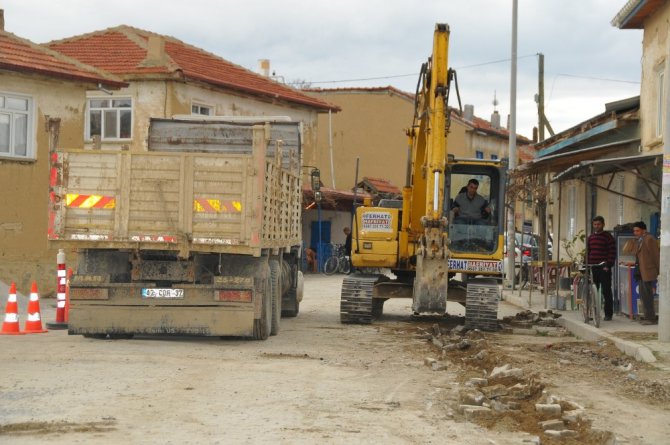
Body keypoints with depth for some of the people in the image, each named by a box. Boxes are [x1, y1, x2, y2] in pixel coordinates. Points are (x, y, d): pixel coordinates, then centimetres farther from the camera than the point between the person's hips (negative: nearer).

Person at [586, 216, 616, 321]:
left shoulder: (608, 237, -3)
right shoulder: (591, 237, 14)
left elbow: (612, 253, -7)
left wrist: (608, 265, -14)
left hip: (604, 269, -5)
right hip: (592, 268, 5)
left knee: (606, 291, -2)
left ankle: (608, 314, 2)